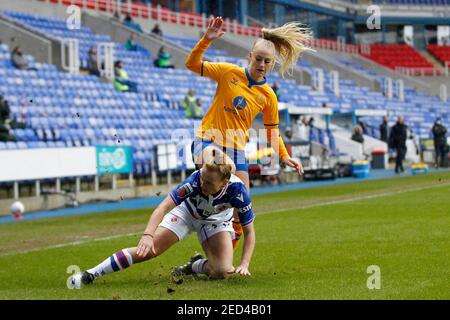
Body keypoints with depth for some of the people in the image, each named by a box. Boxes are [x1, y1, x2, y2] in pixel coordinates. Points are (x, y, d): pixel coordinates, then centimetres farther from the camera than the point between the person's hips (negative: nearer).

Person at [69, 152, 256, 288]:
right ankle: (90, 275, -11)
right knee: (147, 249, -17)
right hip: (186, 212, -1)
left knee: (223, 271, -21)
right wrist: (147, 235, -55)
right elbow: (163, 207, -40)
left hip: (216, 221, 1)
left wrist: (244, 265, -33)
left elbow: (249, 232, -23)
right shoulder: (196, 180, -38)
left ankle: (197, 266, 14)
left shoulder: (237, 190, -36)